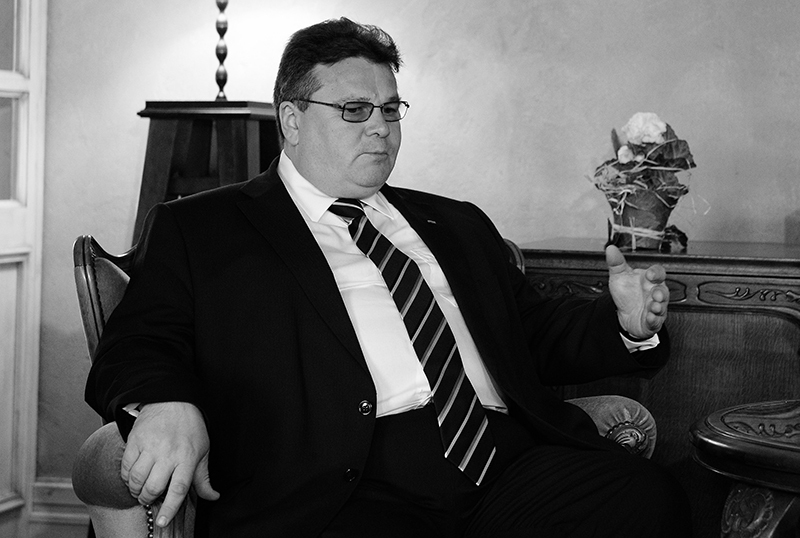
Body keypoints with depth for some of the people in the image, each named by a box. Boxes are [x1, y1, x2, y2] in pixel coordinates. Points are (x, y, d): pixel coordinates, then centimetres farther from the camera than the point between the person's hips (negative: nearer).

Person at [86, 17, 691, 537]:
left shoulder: (456, 224, 29)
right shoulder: (198, 228, 14)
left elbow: (538, 332, 28)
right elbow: (140, 346, 4)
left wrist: (626, 324, 7)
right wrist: (165, 405, -20)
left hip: (510, 464, 5)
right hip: (335, 487, -4)